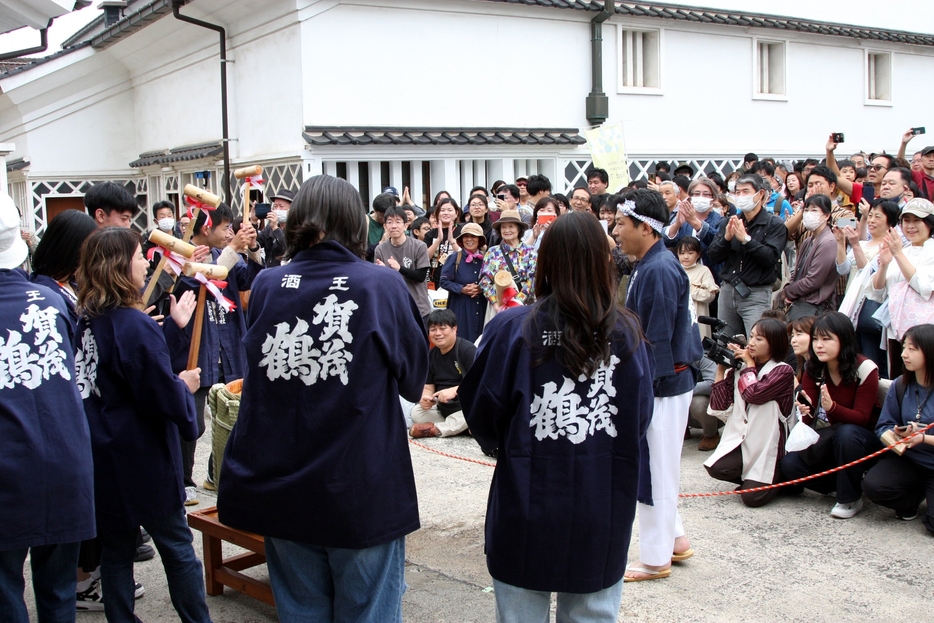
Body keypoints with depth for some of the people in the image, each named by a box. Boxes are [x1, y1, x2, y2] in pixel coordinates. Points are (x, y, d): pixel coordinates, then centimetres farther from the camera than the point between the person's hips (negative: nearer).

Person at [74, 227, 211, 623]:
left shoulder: (87, 322, 2)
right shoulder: (135, 325, -22)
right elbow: (164, 397, -20)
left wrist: (173, 325, 13)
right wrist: (186, 386, -1)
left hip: (102, 459, 7)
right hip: (141, 460, -7)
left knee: (116, 548, 15)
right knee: (177, 547, 7)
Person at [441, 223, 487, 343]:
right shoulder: (454, 258, -2)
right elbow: (444, 281, -3)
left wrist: (481, 289, -10)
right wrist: (462, 289, -15)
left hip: (481, 307, 2)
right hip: (460, 307, -2)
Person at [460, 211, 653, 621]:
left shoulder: (512, 328, -13)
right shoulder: (627, 334, -6)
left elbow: (482, 413, -7)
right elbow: (641, 418, 2)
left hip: (526, 507, -2)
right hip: (603, 511, 2)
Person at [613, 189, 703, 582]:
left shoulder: (659, 271, -21)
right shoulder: (648, 266, 10)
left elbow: (656, 340, -23)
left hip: (662, 385, -10)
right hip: (657, 382, 10)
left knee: (656, 469, 1)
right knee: (658, 468, 19)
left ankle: (655, 560, 14)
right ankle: (675, 539, 32)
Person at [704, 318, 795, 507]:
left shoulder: (783, 371, -6)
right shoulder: (740, 369, 7)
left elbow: (754, 394, -23)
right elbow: (720, 408, 2)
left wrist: (749, 364, -7)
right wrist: (721, 369, -1)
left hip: (768, 446, -4)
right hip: (742, 440, 4)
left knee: (752, 497, -14)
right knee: (716, 468, -23)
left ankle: (781, 477, 18)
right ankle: (752, 479, 8)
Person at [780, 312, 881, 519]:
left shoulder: (865, 369, -18)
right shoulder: (814, 369, -5)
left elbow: (861, 418, -21)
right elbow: (808, 411, -13)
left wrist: (832, 407, -40)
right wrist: (806, 411, -38)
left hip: (864, 440, -4)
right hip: (830, 440, 4)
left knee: (846, 433, -39)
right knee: (790, 464, -21)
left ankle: (851, 498, -17)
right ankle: (844, 483, 3)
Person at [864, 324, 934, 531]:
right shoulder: (900, 386, 0)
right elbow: (884, 427, 0)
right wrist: (896, 435, -20)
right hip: (907, 460, 4)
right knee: (872, 486, -24)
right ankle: (915, 495, 9)